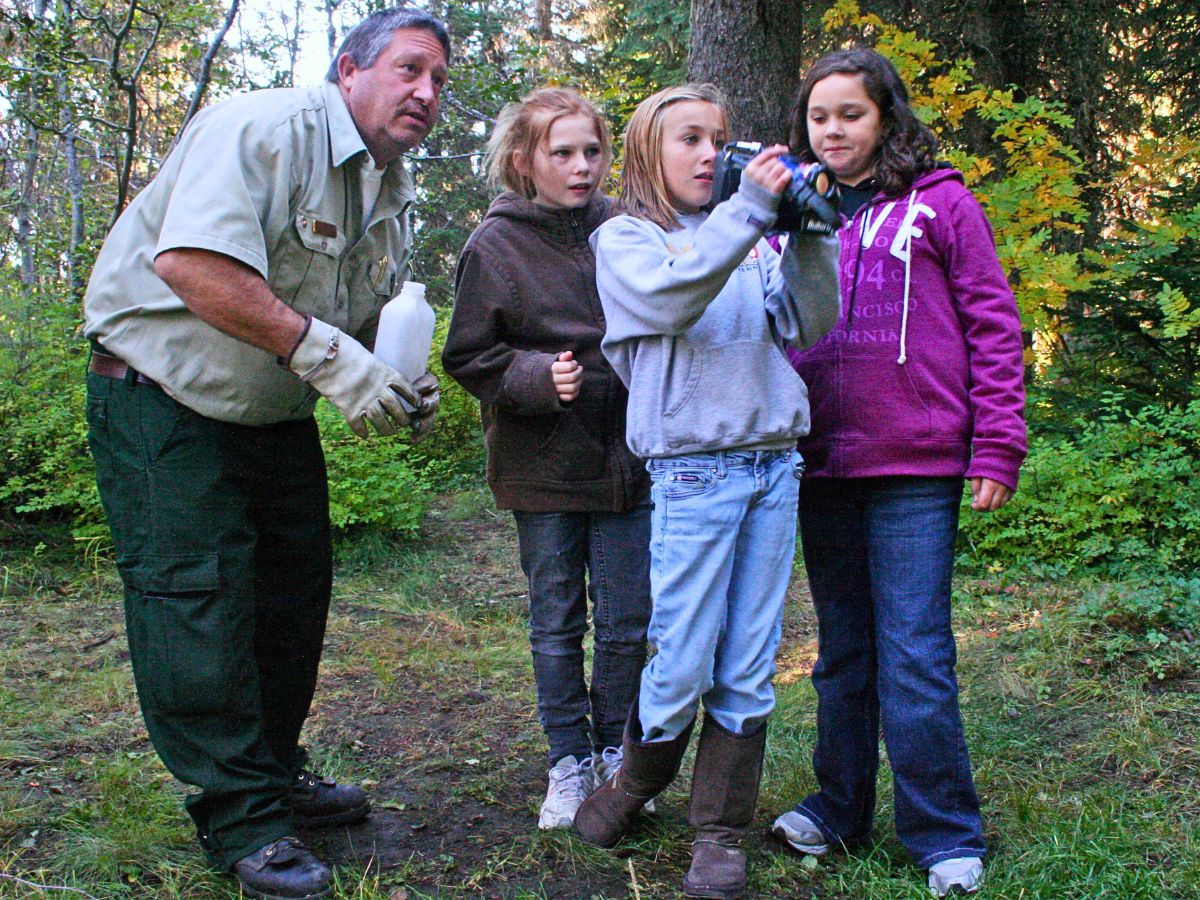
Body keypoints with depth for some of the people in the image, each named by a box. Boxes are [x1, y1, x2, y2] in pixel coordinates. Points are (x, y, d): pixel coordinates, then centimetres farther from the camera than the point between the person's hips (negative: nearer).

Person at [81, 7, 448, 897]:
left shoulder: (394, 191, 7)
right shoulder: (266, 129, -22)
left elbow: (368, 322, 18)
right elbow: (190, 263, -36)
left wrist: (400, 384, -4)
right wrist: (324, 352, -32)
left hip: (275, 413, 9)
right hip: (165, 394, -8)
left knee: (296, 585, 13)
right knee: (198, 602, -6)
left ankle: (274, 771, 31)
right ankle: (241, 821, 7)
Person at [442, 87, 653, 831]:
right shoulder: (497, 246, -5)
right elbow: (468, 357, -2)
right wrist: (539, 377, -17)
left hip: (627, 457, 2)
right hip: (544, 465, -1)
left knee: (628, 621, 8)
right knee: (556, 622, 10)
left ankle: (613, 749, 28)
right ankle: (569, 761, 25)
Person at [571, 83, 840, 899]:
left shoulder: (750, 242, 14)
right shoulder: (624, 238, 3)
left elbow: (809, 325, 6)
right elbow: (666, 299, -18)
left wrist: (807, 231, -5)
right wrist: (749, 208, -20)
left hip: (775, 465, 4)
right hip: (693, 471, -4)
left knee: (750, 671, 6)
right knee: (683, 665, 0)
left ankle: (721, 833, 19)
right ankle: (633, 786, 27)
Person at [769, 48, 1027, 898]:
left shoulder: (938, 203, 2)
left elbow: (992, 324, -1)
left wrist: (997, 446, -7)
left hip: (917, 466, -4)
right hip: (822, 468, 5)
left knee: (914, 653, -5)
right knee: (843, 651, 15)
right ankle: (838, 808, 28)